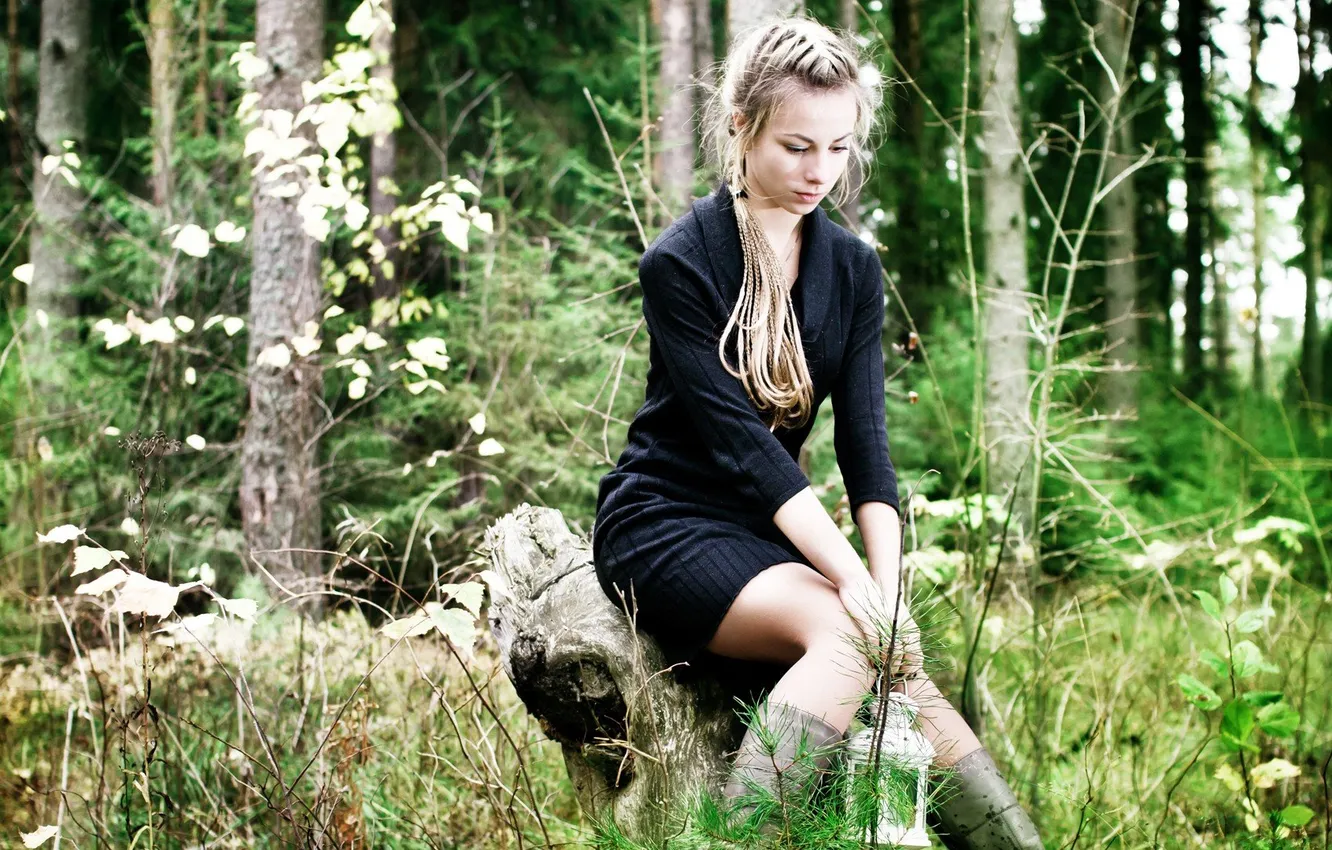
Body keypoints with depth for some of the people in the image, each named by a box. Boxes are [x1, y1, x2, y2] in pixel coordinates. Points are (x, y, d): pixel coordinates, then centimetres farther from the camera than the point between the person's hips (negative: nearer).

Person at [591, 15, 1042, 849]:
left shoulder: (854, 269, 6)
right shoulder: (681, 263, -11)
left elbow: (865, 439, -3)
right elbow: (739, 438, -19)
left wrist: (889, 586, -19)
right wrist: (853, 579, -27)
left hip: (772, 532, 5)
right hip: (666, 522, -5)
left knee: (891, 654, -23)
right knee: (842, 633, -31)